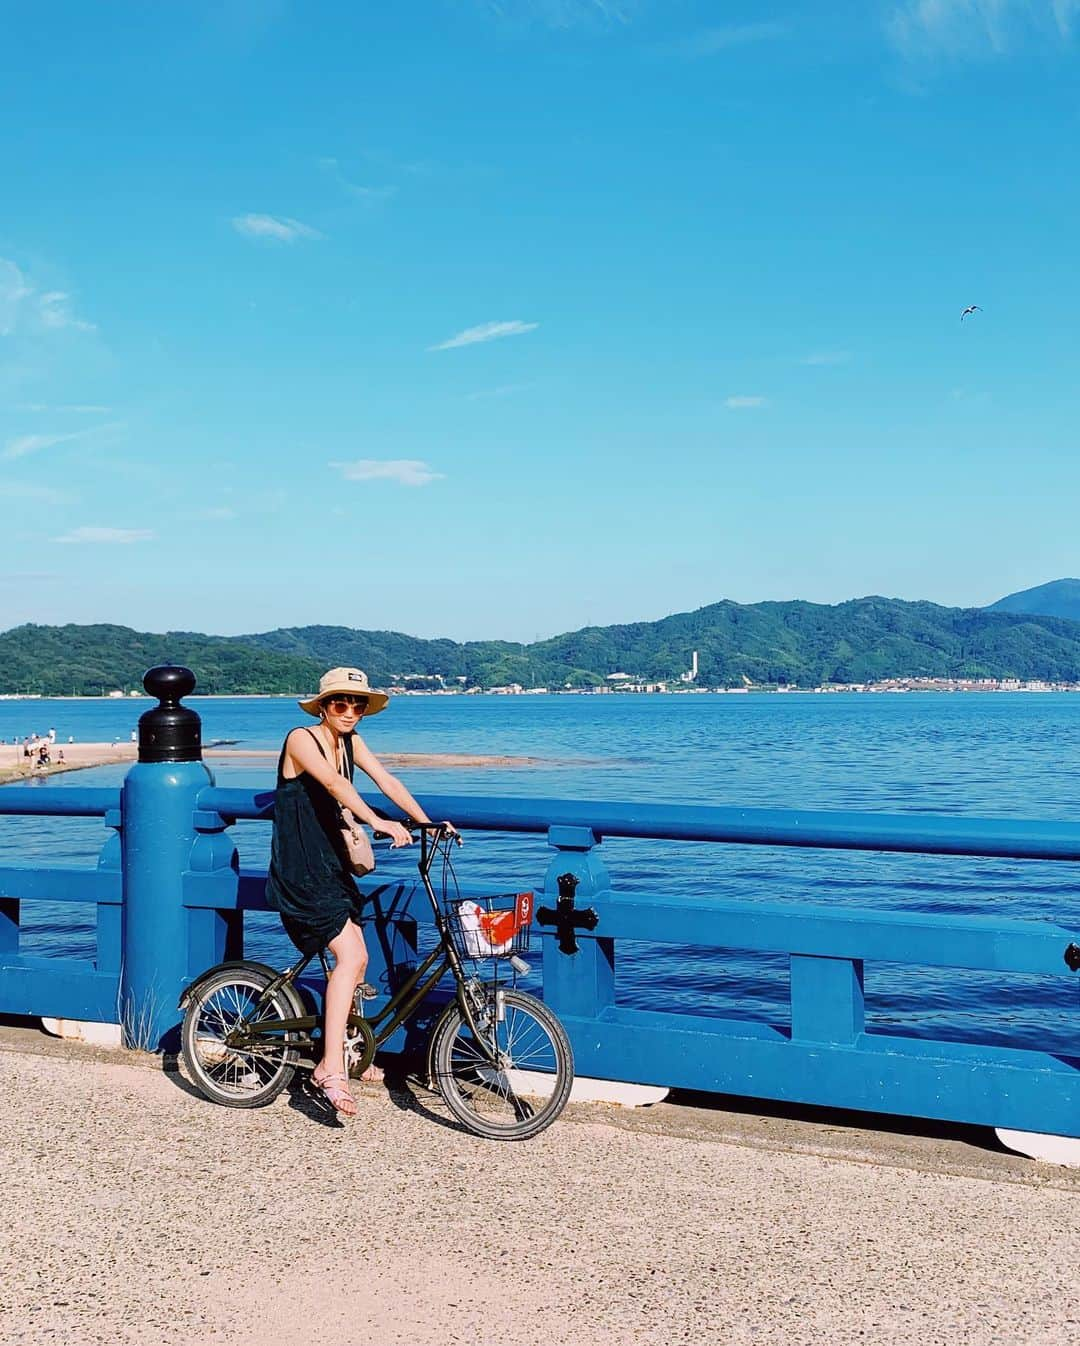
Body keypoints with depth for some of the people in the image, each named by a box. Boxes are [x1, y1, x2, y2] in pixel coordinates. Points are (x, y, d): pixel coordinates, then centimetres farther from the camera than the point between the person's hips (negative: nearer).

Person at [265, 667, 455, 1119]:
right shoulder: (302, 739, -15)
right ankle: (330, 1068, -18)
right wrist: (378, 823, -42)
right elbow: (334, 783, -31)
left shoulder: (351, 742, 8)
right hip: (299, 870, -8)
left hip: (331, 865, 8)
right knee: (350, 956, -19)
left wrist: (427, 822, -12)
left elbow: (388, 782, 0)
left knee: (355, 959, 11)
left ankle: (346, 1051, 29)